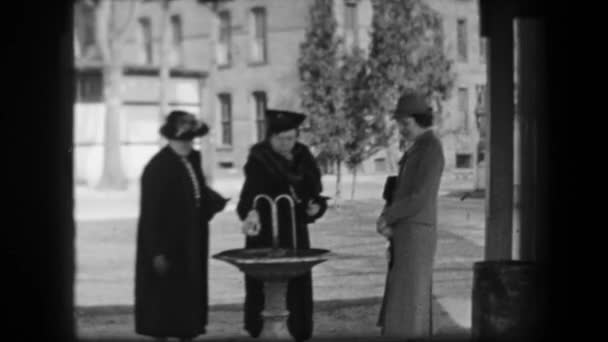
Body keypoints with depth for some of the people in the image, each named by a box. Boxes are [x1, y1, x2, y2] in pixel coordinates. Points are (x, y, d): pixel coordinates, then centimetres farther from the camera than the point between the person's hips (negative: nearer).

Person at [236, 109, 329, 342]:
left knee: (299, 286, 7)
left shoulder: (303, 157, 7)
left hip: (296, 234, 5)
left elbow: (314, 190, 18)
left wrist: (316, 206, -4)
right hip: (265, 234, -5)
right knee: (263, 286, -6)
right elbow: (251, 191, -28)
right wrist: (251, 212, -48)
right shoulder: (259, 160, -11)